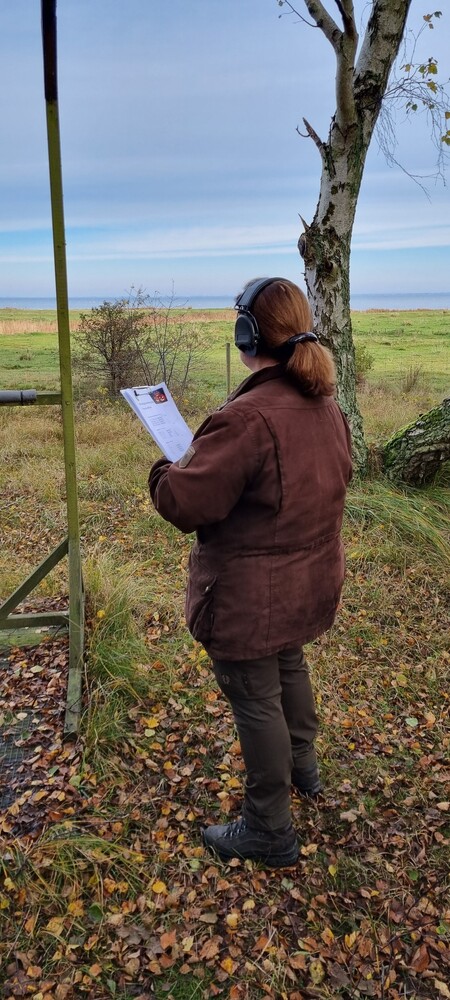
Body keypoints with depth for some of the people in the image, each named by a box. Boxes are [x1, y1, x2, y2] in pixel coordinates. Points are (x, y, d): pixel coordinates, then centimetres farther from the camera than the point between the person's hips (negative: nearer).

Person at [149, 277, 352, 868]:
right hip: (311, 581, 9)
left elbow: (186, 503, -27)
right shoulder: (327, 406, 1)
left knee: (256, 702, 7)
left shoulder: (248, 418, -29)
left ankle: (270, 834, 26)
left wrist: (165, 472, -4)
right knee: (289, 665, 30)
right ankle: (302, 766, 53)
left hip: (250, 598, -9)